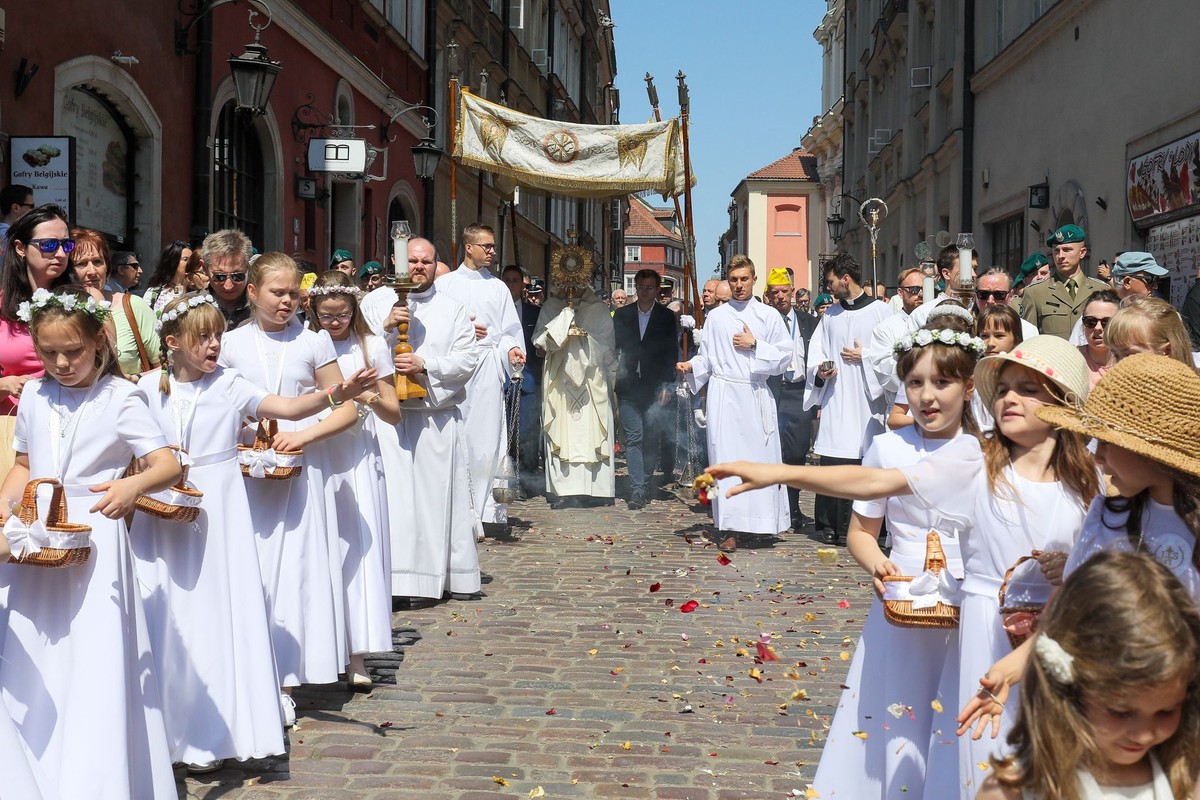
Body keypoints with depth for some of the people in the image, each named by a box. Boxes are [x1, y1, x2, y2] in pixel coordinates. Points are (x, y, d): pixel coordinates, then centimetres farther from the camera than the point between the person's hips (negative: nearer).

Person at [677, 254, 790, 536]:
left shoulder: (769, 316, 7)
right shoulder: (716, 316, 11)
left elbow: (784, 356, 2)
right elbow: (707, 357, 11)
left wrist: (755, 344, -7)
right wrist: (690, 366, -8)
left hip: (756, 395, 0)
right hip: (724, 395, 0)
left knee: (761, 456, -2)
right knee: (726, 458, -2)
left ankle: (763, 522, 6)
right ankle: (730, 527, 0)